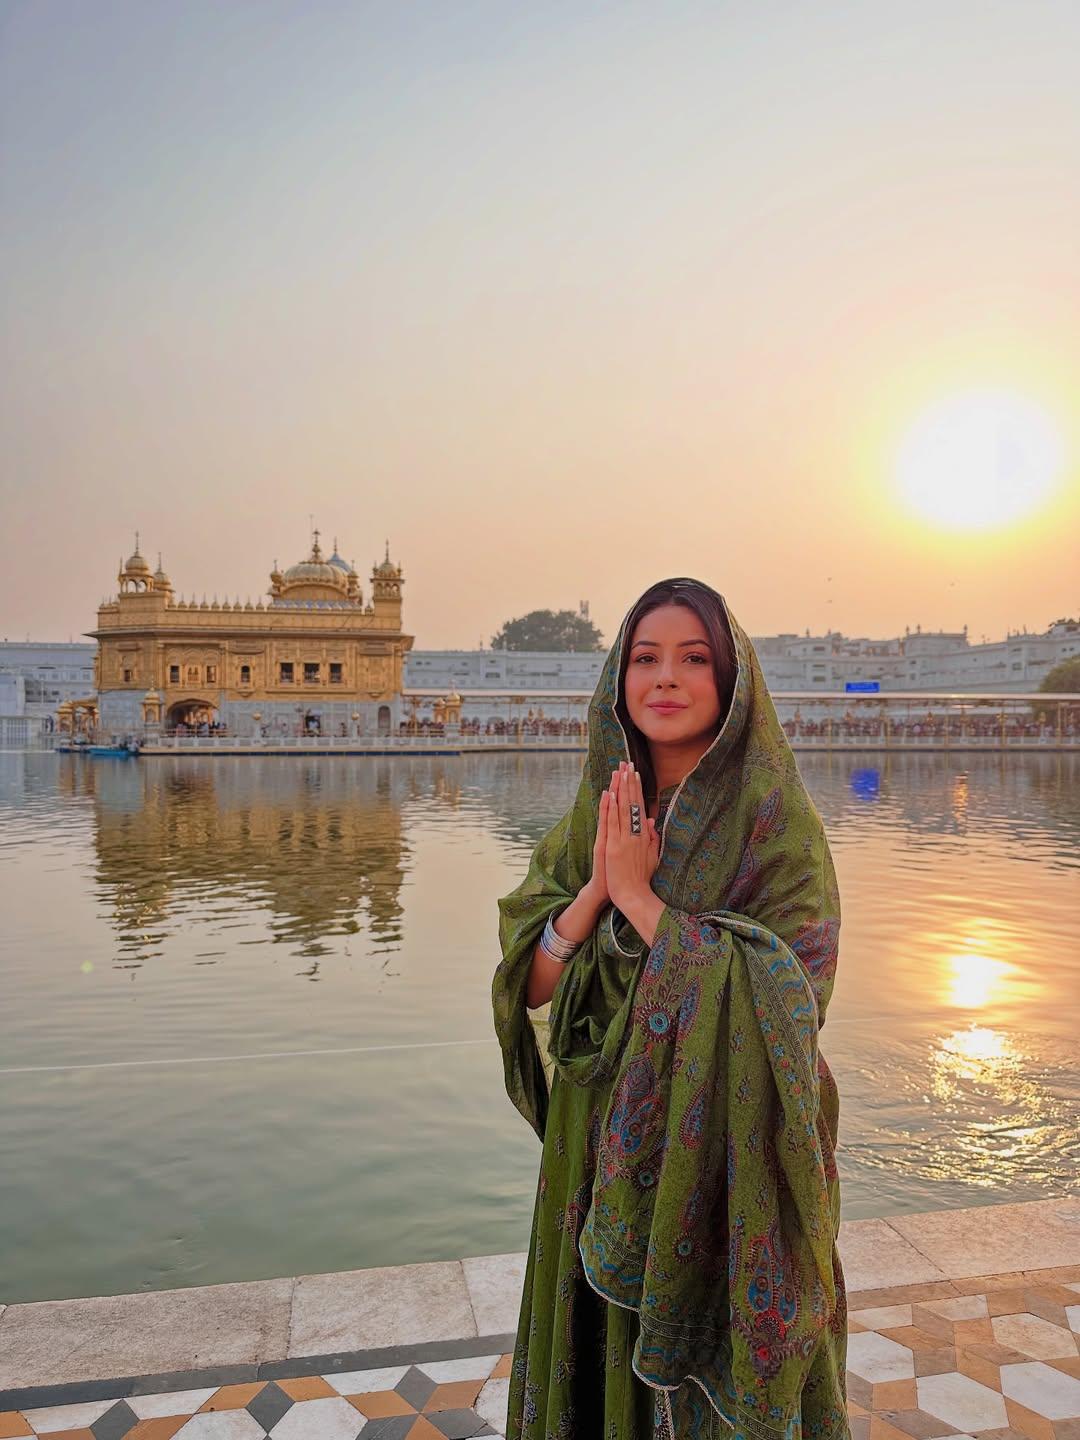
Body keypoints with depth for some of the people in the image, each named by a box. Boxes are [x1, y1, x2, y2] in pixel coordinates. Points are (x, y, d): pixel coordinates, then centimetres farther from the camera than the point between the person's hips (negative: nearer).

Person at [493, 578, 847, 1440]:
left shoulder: (775, 819, -14)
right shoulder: (598, 816, 0)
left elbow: (780, 1002, -22)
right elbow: (533, 982, -3)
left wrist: (636, 895, -22)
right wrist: (598, 887, -20)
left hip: (724, 1152, -4)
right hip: (602, 1150, 4)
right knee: (603, 1366, 21)